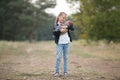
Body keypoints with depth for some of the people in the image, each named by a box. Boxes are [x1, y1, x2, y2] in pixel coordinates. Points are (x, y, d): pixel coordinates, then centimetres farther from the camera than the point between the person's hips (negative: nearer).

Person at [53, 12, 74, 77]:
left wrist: (67, 27, -20)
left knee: (65, 57, 7)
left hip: (66, 43, 3)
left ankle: (65, 71, 13)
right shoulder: (56, 25, -1)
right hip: (59, 43, -3)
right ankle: (57, 72, 3)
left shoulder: (66, 23, 7)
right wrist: (60, 31, -22)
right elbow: (54, 33, -10)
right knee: (58, 57, -4)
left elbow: (72, 28, -4)